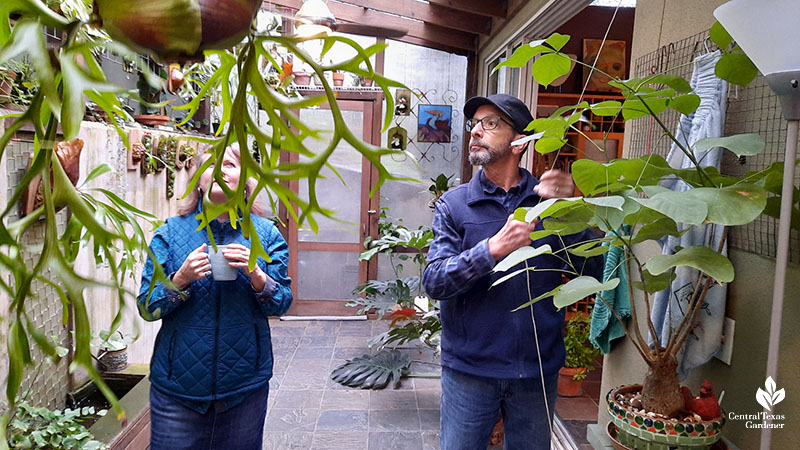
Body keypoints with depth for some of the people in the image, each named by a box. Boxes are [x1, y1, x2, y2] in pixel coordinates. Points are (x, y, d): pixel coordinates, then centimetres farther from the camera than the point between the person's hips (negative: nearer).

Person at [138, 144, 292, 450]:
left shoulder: (266, 234, 0)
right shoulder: (170, 233, 0)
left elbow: (281, 304, -2)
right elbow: (146, 307, -2)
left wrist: (255, 274, -20)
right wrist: (181, 279, -20)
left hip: (245, 385, 1)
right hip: (178, 383, 0)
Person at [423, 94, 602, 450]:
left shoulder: (549, 198, 0)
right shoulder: (454, 204, -3)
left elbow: (592, 271, -6)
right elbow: (434, 281, -13)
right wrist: (495, 248, -26)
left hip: (537, 371, 2)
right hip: (469, 370, -1)